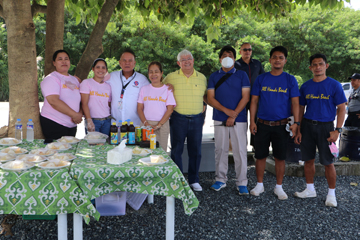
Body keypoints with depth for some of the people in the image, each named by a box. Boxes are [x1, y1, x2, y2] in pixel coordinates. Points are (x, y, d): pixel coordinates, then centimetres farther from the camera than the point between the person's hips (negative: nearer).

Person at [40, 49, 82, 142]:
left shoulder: (75, 80, 16)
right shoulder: (50, 79, -6)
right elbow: (53, 101, -20)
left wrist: (80, 114, -6)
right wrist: (74, 115, -20)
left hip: (72, 126, 7)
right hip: (53, 125, -6)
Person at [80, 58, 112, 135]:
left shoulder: (108, 86, 13)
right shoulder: (86, 83, 1)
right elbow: (84, 104, -7)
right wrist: (89, 121, -17)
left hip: (107, 121, 4)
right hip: (93, 121, -4)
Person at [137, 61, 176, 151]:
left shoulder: (168, 89, 4)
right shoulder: (144, 89, 10)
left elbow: (170, 109, -3)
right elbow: (139, 109, 7)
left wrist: (159, 125, -10)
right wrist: (146, 123, -8)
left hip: (162, 124, -1)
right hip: (146, 124, 2)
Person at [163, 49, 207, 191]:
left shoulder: (202, 78, 9)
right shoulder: (171, 77, 2)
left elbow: (205, 97, 21)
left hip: (197, 119, 2)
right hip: (178, 119, -2)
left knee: (195, 150, 7)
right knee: (176, 150, 3)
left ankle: (194, 180, 20)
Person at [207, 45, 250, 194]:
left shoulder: (242, 75, 6)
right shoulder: (214, 76, 9)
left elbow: (245, 97, -1)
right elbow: (210, 98, 2)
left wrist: (234, 115, -10)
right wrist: (226, 110, -11)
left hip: (239, 119, -2)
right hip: (219, 119, 2)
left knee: (240, 151, -1)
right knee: (220, 150, 7)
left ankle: (242, 183, 7)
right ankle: (220, 180, 19)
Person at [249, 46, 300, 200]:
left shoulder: (290, 80, 2)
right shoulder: (261, 79, 5)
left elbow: (295, 103, 0)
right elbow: (254, 101, 5)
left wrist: (296, 123, -10)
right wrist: (252, 121, -3)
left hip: (281, 125, -1)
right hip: (262, 124, 1)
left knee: (280, 157, 6)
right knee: (260, 156, 6)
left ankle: (279, 187, 20)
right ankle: (259, 185, 22)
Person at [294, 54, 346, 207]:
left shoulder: (334, 85, -3)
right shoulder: (305, 87, 7)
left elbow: (341, 108, -4)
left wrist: (337, 130, -13)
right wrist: (298, 130, 5)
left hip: (325, 126, -3)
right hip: (307, 125, 4)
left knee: (328, 162, 1)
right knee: (308, 160, 10)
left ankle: (331, 194, 16)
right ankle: (310, 189, 25)